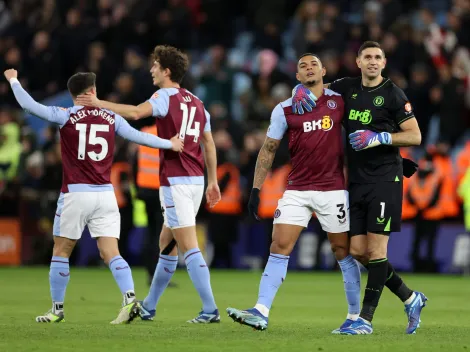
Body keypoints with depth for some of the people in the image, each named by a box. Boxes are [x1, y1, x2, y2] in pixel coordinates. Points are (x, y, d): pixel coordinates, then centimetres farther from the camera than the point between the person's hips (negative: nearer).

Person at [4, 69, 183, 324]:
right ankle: (130, 299, -19)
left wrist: (13, 81, 9)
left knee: (61, 252, 11)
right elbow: (138, 137, 4)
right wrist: (170, 144, 15)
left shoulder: (66, 116, -5)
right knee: (111, 253, -1)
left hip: (75, 194, -3)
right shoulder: (111, 118, 4)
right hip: (105, 194, 3)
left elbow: (29, 105, -6)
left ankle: (57, 309, 16)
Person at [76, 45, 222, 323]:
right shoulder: (196, 102, 16)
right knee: (167, 244, 17)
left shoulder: (166, 96, -7)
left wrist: (99, 103, -19)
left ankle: (210, 309, -16)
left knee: (189, 247, -10)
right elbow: (209, 144, 18)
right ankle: (149, 307, 27)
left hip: (176, 182, -8)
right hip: (196, 180, 8)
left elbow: (135, 112, -26)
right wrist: (213, 182, 23)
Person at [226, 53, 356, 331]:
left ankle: (357, 316, 13)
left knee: (343, 251, 3)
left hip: (333, 190, -1)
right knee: (279, 247, -8)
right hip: (297, 190, 1)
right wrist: (256, 189, 5)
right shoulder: (285, 109, 3)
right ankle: (261, 313, -12)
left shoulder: (340, 101, 1)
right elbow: (268, 150, 8)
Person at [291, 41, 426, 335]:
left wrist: (379, 137, -17)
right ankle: (410, 299, 18)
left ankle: (366, 319, -5)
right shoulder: (347, 88, 10)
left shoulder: (393, 94, -5)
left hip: (385, 178, -6)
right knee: (357, 251, 3)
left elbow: (415, 136, -7)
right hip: (356, 180, 6)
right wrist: (303, 89, 2)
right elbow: (316, 87, 25)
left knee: (376, 247, -8)